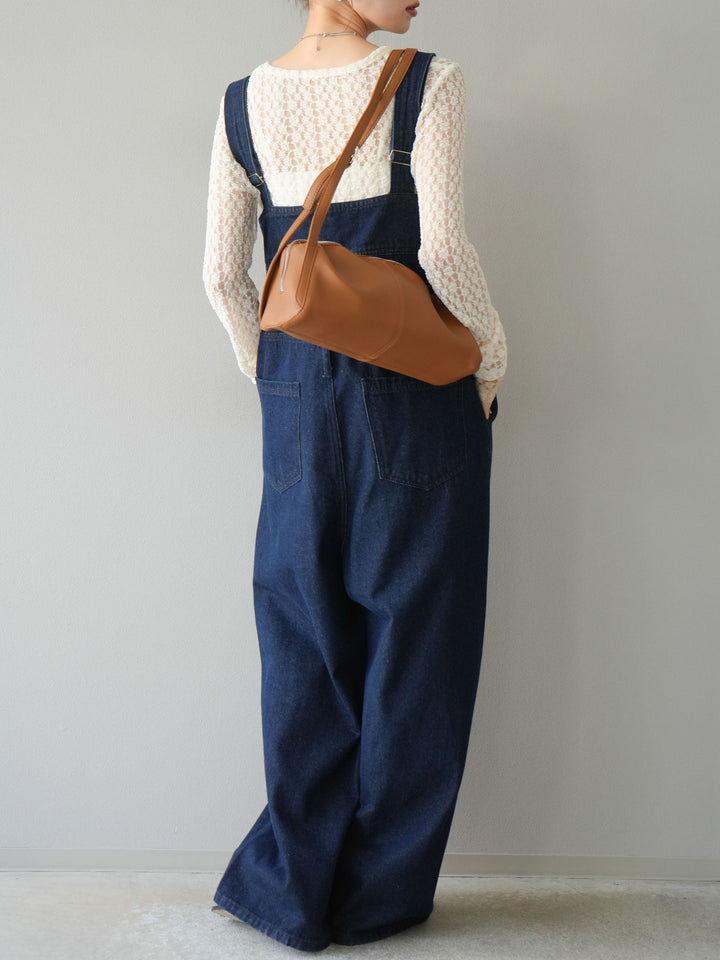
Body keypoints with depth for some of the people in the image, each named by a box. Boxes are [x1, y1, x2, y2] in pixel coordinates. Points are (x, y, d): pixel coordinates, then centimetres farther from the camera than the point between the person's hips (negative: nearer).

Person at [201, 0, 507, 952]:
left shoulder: (243, 105, 5)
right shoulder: (427, 84, -8)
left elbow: (223, 274, 4)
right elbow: (442, 250, -15)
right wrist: (492, 356, 1)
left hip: (299, 399, 4)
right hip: (420, 392, -3)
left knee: (307, 637, 13)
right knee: (412, 633, 8)